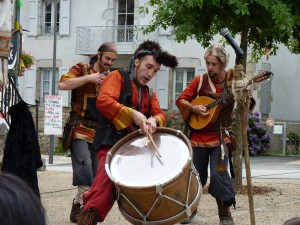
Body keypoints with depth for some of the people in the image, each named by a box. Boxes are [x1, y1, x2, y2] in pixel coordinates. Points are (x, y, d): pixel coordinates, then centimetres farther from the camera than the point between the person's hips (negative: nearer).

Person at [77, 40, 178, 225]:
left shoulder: (150, 93, 23)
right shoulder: (118, 77, 1)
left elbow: (160, 114, 8)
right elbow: (103, 101, -17)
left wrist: (154, 120, -18)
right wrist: (133, 114, -26)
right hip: (112, 145, -7)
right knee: (105, 186, -26)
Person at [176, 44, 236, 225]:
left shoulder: (232, 79, -4)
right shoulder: (200, 80, -2)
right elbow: (181, 100, 5)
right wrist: (194, 108, -13)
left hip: (221, 137, -1)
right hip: (199, 135, 2)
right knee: (197, 177, 8)